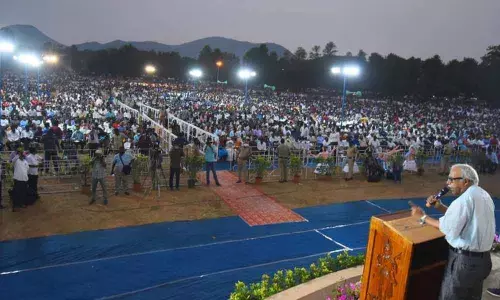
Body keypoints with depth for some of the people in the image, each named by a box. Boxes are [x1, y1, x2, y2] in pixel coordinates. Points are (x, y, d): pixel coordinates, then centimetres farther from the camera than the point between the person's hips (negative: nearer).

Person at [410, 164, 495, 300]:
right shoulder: (484, 195, 8)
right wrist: (440, 207, 4)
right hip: (483, 259, 9)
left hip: (465, 260, -9)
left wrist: (423, 217, -11)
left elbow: (448, 229, -21)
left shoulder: (464, 200, -22)